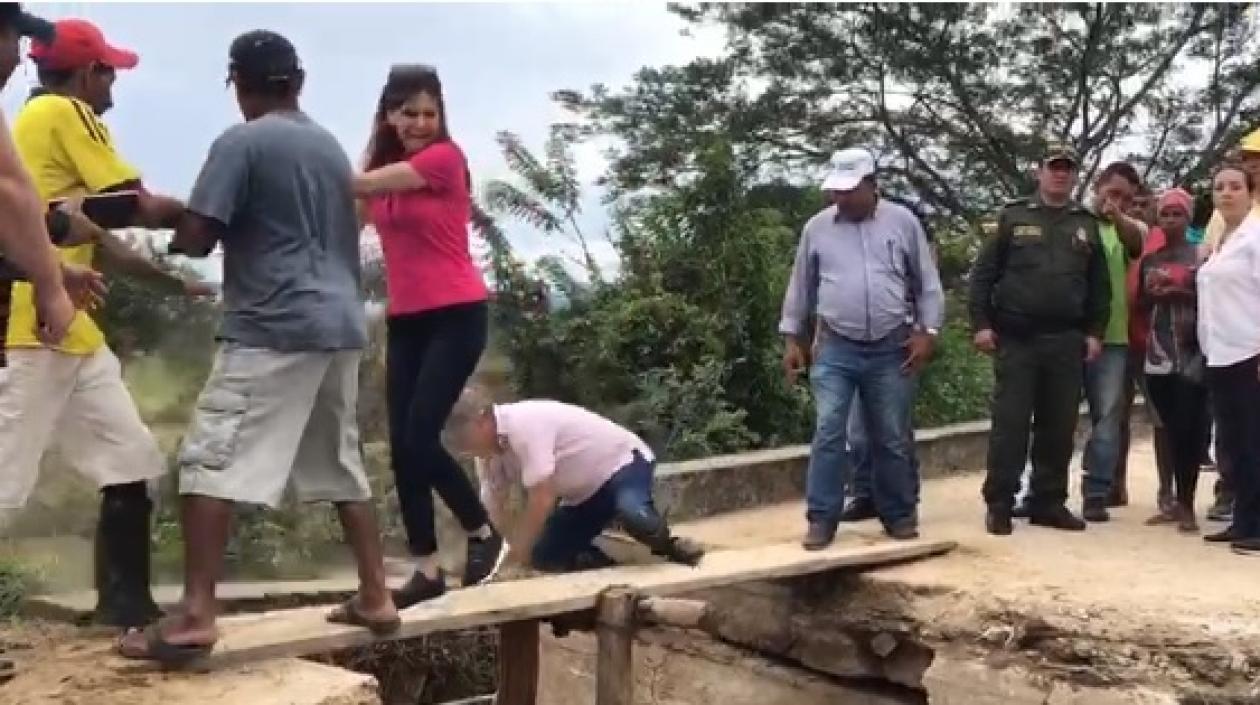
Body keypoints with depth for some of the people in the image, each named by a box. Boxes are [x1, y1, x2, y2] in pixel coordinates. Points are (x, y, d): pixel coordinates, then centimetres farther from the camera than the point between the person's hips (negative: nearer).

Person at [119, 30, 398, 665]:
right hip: (342, 325, 8)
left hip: (273, 327, -7)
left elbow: (195, 237, -10)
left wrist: (175, 234, 14)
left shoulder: (241, 142, -5)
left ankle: (195, 617, -12)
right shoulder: (331, 147, 17)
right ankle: (376, 596, 18)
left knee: (209, 461, -6)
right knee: (341, 466, 16)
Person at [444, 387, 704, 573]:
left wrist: (513, 560, -25)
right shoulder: (490, 452, -3)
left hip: (622, 461, -8)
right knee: (544, 556, -5)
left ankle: (669, 547, -8)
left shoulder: (523, 424, -32)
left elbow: (542, 500, -32)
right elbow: (492, 512, 0)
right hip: (584, 495, 8)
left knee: (633, 515, -40)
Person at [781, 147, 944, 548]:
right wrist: (792, 338, 8)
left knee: (893, 438, 8)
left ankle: (900, 515, 21)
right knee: (828, 432, -6)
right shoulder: (817, 227, 4)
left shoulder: (902, 221, 1)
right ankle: (822, 519, 1)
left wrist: (927, 331, -3)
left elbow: (927, 282, 5)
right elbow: (800, 287, 11)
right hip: (836, 349, 0)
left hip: (891, 349, 0)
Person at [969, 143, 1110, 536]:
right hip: (1016, 338, -3)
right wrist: (981, 323, -7)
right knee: (1010, 424, -3)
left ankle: (1048, 502, 15)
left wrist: (1095, 332, 4)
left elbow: (1100, 286, 13)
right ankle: (999, 503, 3)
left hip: (1067, 341, 3)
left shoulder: (1087, 225, 13)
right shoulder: (1012, 217, 5)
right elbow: (983, 274, 1)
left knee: (1059, 427, 6)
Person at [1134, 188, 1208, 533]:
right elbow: (1137, 305, 18)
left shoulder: (1201, 256, 1)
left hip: (1192, 356, -4)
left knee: (1188, 430, -7)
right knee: (1170, 431, 7)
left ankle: (1187, 505, -2)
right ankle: (1176, 501, 13)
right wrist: (1153, 295, -2)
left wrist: (1183, 294, -14)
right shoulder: (1149, 260, 13)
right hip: (1158, 357, 4)